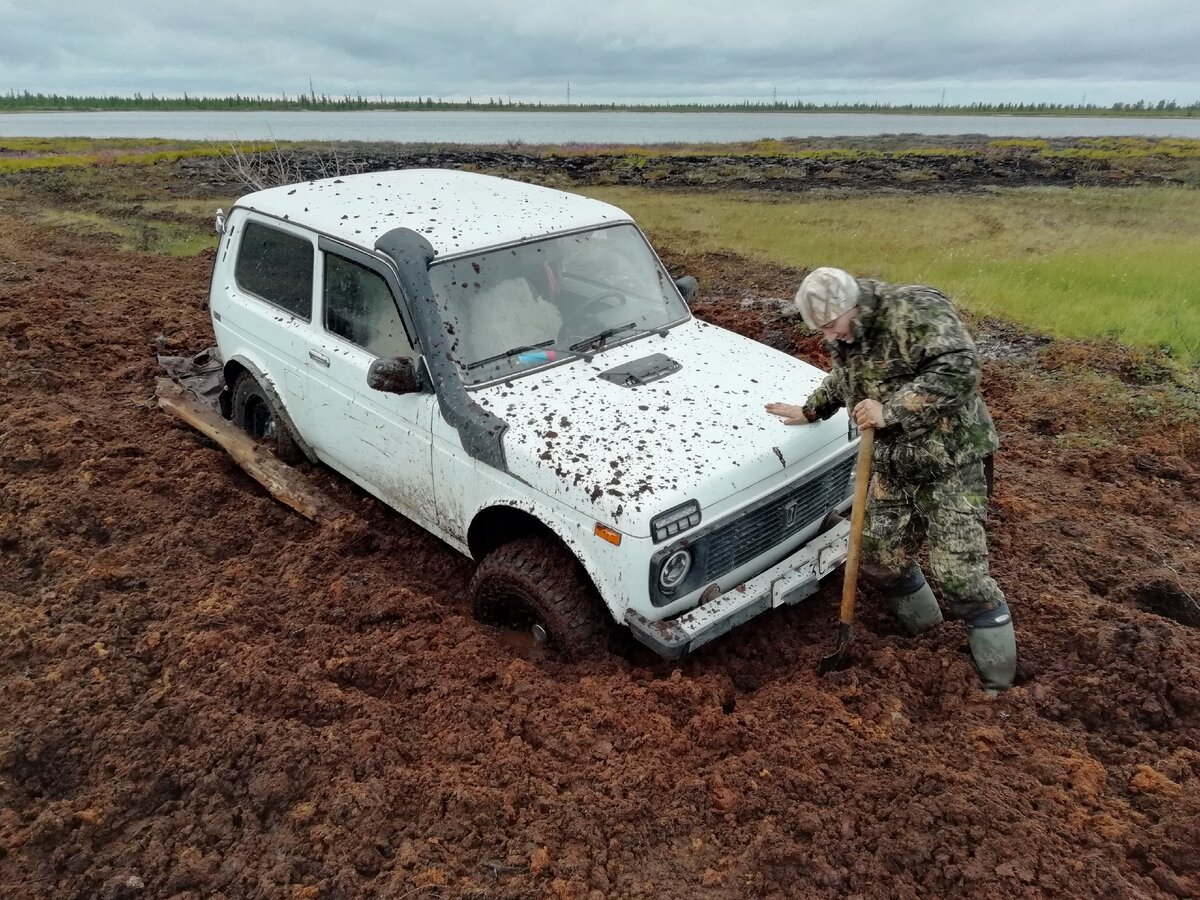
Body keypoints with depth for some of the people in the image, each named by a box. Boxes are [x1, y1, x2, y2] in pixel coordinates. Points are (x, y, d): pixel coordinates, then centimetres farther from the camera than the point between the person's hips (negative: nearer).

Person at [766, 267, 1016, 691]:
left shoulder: (915, 310, -19)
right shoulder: (846, 338, 7)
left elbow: (958, 369, -31)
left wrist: (891, 410, -31)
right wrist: (810, 410, 35)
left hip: (949, 462, -8)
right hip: (893, 467, 8)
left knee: (957, 569, -9)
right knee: (879, 555, 10)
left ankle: (997, 667, 11)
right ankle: (920, 617, 39)